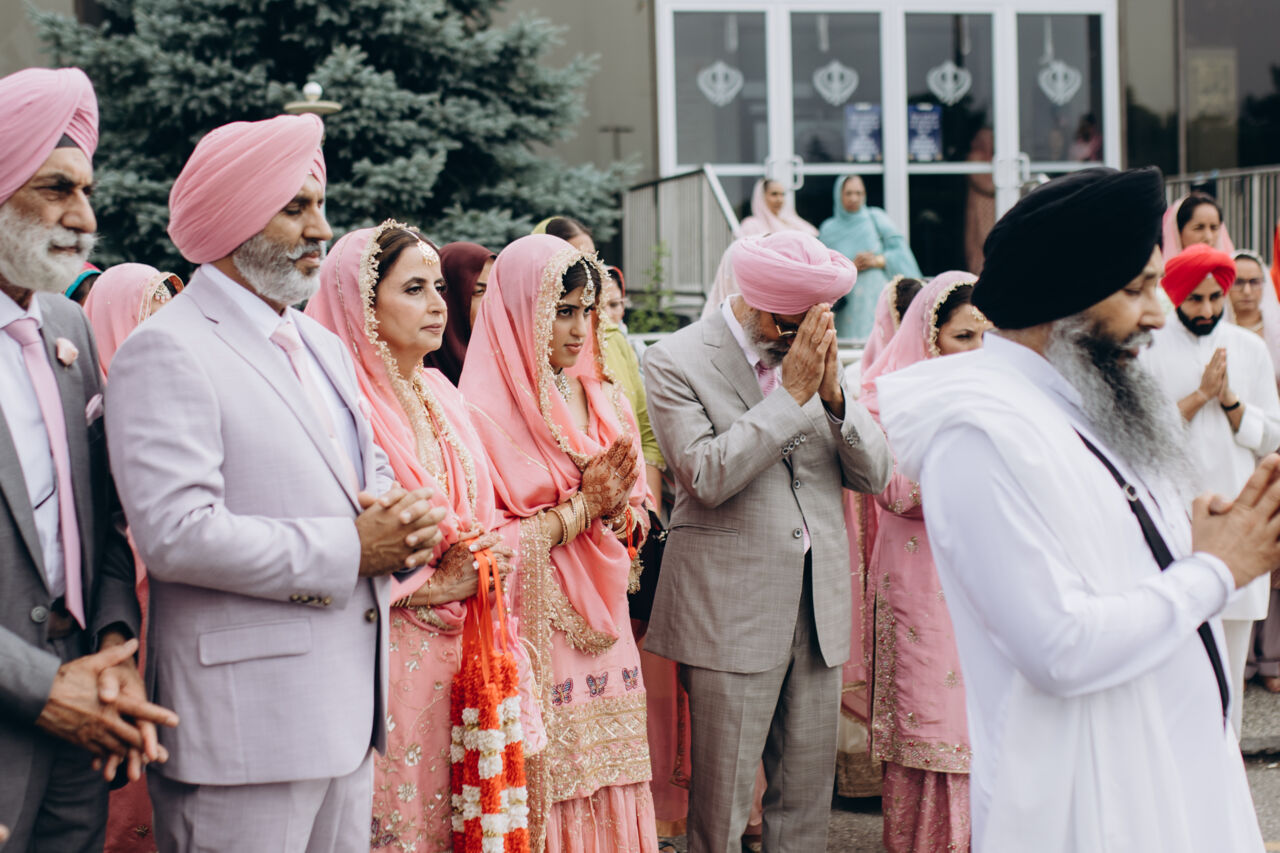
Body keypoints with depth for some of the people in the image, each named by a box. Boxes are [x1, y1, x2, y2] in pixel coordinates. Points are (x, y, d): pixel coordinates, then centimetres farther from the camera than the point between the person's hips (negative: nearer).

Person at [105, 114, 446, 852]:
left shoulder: (323, 346, 19)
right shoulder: (167, 352, -10)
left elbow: (369, 473, 25)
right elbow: (175, 534, -21)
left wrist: (406, 522, -1)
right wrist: (351, 548, -15)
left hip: (349, 708, 8)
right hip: (244, 727, -8)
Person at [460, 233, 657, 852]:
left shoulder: (601, 398, 10)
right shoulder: (485, 412, -10)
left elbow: (634, 523, 14)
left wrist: (612, 505, -7)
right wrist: (579, 506, -13)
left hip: (603, 635, 6)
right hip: (532, 639, -6)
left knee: (607, 796, 8)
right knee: (545, 795, -1)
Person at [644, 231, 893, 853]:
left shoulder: (816, 352, 9)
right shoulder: (675, 361, -7)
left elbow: (874, 474, 5)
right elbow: (707, 476, -19)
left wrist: (833, 393, -11)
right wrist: (792, 394, -18)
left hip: (818, 602, 5)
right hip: (730, 610, -5)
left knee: (807, 796, 12)